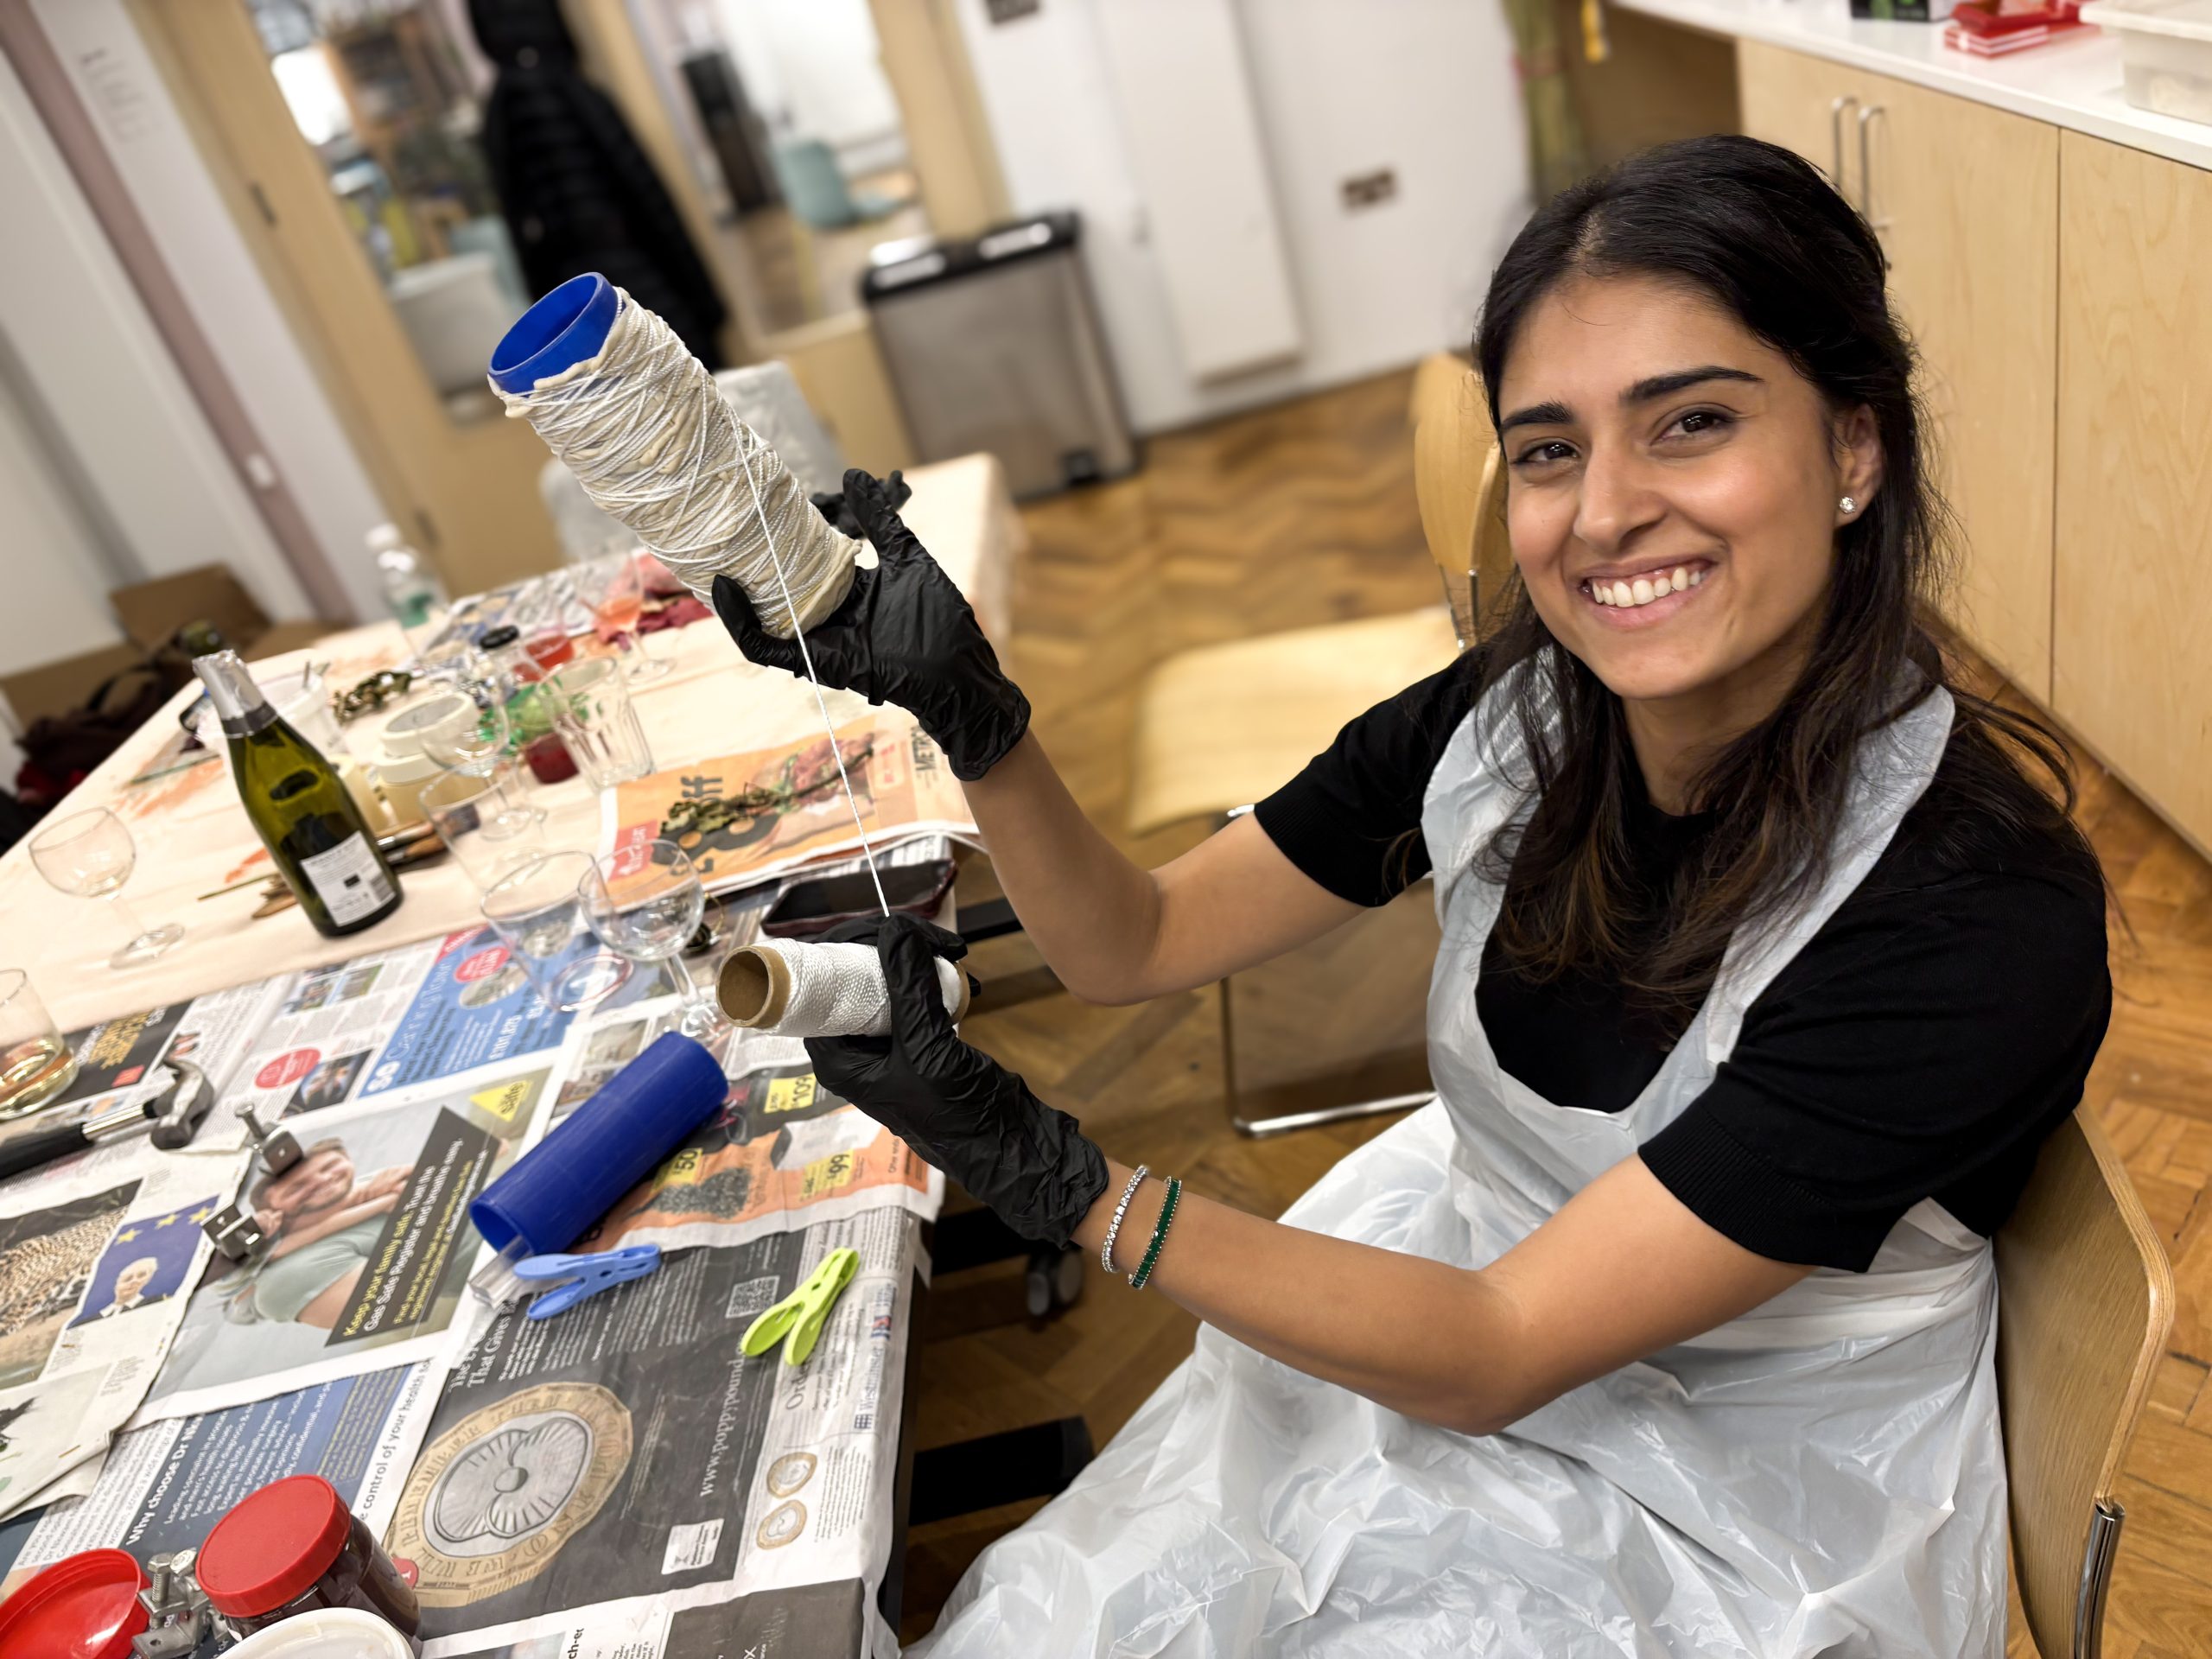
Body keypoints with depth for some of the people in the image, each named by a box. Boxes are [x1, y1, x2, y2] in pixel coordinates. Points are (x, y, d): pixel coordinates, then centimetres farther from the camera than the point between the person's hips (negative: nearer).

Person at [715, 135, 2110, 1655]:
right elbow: (1135, 943, -4)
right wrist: (966, 708, -21)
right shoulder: (1518, 718, -13)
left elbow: (1496, 1354, -26)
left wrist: (1046, 1171, -33)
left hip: (1736, 1512, -3)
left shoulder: (1984, 910, -28)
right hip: (1451, 1290, 4)